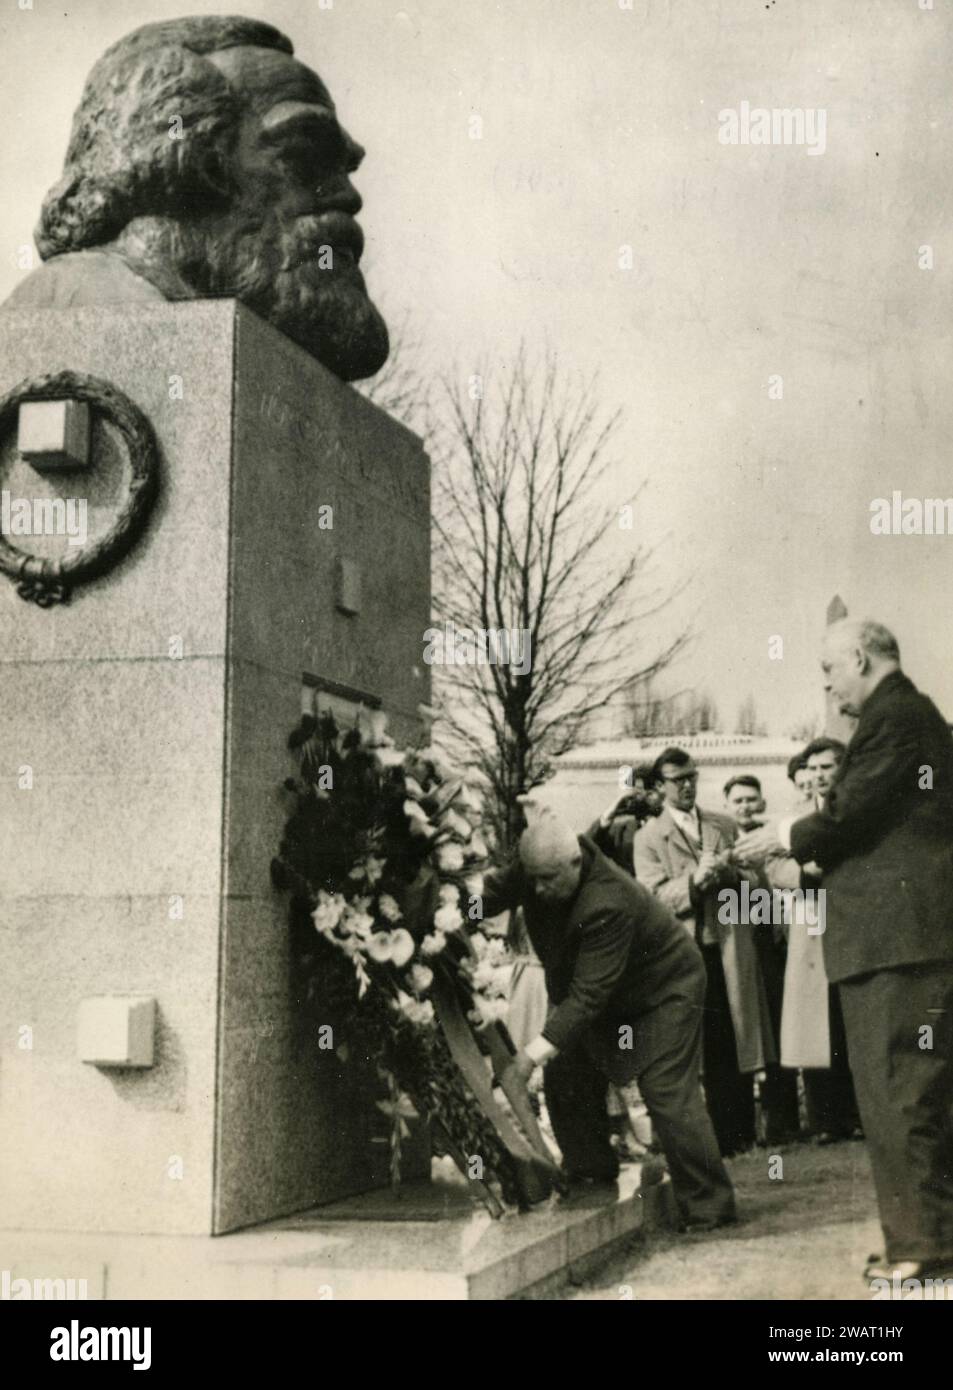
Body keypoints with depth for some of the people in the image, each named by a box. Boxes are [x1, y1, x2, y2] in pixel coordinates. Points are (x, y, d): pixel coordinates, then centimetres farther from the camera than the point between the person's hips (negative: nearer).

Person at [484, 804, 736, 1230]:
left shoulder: (608, 904, -41)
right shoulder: (536, 869, -19)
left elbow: (590, 992, -40)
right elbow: (492, 892, -6)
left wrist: (540, 1048, -44)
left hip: (663, 990, -8)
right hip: (605, 1000, 8)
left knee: (668, 1095, -14)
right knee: (565, 1076, 6)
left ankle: (708, 1206, -3)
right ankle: (591, 1174, 25)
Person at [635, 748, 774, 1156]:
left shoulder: (724, 827, 15)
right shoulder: (649, 837, 4)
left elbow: (753, 879, 12)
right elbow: (654, 897, -5)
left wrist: (729, 873, -9)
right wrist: (695, 881, -20)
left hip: (732, 949, 3)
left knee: (735, 1041, 2)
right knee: (710, 1047, -1)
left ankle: (741, 1131, 10)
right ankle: (721, 1136, 5)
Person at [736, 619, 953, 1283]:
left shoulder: (892, 715, -12)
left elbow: (850, 812, -17)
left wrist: (786, 836, 0)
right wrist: (800, 839, 17)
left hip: (895, 934, -11)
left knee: (897, 1093, -6)